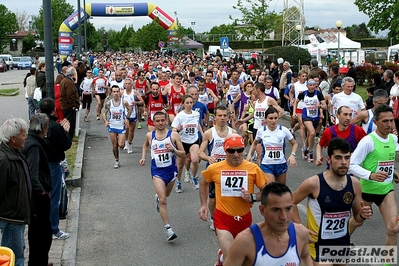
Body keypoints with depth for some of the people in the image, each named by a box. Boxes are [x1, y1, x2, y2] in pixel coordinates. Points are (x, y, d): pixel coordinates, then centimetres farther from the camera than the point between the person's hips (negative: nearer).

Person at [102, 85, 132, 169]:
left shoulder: (124, 102, -10)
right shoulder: (108, 103, -7)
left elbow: (129, 109, 9)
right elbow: (104, 113, 4)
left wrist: (127, 118, -1)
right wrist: (105, 121, -13)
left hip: (121, 126, -1)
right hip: (112, 127, 1)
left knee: (121, 145, -9)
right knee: (114, 146, 7)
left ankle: (120, 140, 28)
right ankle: (117, 160, 25)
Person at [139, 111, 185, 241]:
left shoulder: (174, 135, -8)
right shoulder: (150, 135, -1)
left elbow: (183, 154, -8)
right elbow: (146, 145, 24)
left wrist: (173, 149, -25)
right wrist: (143, 156, 9)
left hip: (171, 169, 1)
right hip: (157, 171, -1)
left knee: (165, 195, 25)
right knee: (163, 200, -14)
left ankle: (158, 197, 63)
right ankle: (168, 229, -13)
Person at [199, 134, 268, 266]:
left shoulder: (253, 168, -10)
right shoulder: (214, 168, -9)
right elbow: (203, 182, 12)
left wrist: (252, 197, -20)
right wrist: (203, 205, 5)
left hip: (244, 218, 2)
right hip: (223, 218, -2)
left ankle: (223, 255, 57)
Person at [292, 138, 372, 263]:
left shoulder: (354, 183, -7)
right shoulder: (313, 183, -19)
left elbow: (357, 219, 5)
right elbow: (291, 202, -5)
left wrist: (363, 215, -16)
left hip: (343, 242, 5)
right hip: (319, 244, -4)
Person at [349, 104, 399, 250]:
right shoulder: (368, 141, -19)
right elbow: (352, 165, -22)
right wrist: (371, 175, -33)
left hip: (387, 189, 4)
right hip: (367, 188, -4)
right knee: (358, 220, 18)